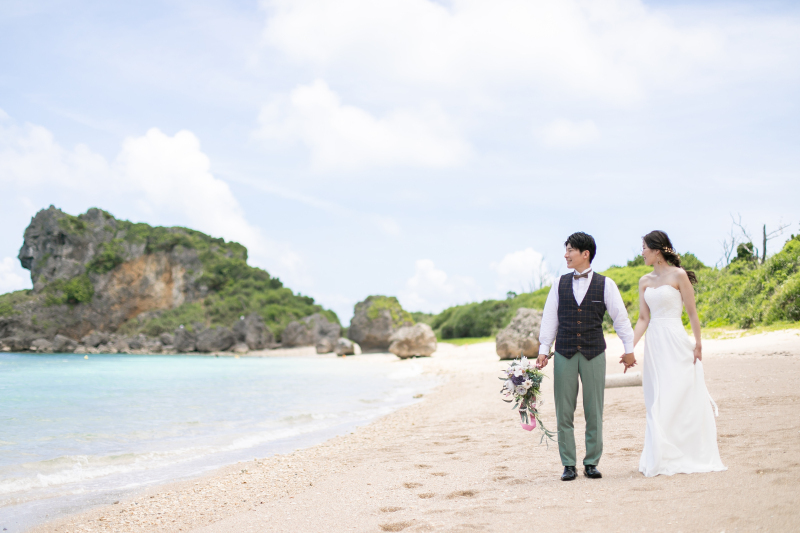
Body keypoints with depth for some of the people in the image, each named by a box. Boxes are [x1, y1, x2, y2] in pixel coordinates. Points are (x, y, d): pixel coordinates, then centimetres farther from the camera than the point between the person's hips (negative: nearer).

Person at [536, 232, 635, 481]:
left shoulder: (605, 284, 1)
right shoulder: (560, 284, 6)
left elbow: (620, 316, 6)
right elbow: (549, 318, 10)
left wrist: (629, 349, 7)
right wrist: (543, 350, 7)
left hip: (594, 353, -1)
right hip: (564, 354, 1)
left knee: (594, 411, 3)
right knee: (564, 412, 1)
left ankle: (591, 463, 13)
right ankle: (569, 465, 9)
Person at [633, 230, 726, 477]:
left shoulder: (678, 275, -5)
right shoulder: (645, 281, 11)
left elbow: (692, 312, -4)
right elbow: (643, 319, 8)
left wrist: (698, 344, -6)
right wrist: (630, 347, -1)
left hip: (676, 341, -6)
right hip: (654, 344, 6)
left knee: (676, 399, -4)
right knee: (657, 402, 7)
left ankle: (682, 459, 4)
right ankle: (662, 458, 13)